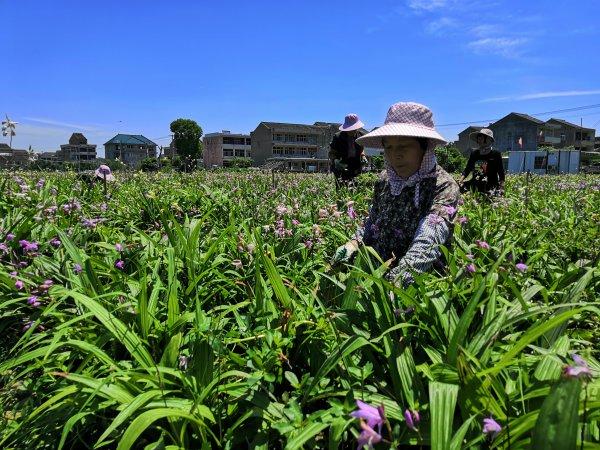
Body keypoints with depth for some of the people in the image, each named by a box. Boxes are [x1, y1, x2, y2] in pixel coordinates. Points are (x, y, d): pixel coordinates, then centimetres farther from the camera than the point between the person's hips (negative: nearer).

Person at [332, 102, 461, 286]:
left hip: (418, 281, -4)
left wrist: (399, 279, -43)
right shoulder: (385, 180, 5)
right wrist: (355, 241, -3)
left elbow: (430, 238, -28)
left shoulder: (443, 186, -12)